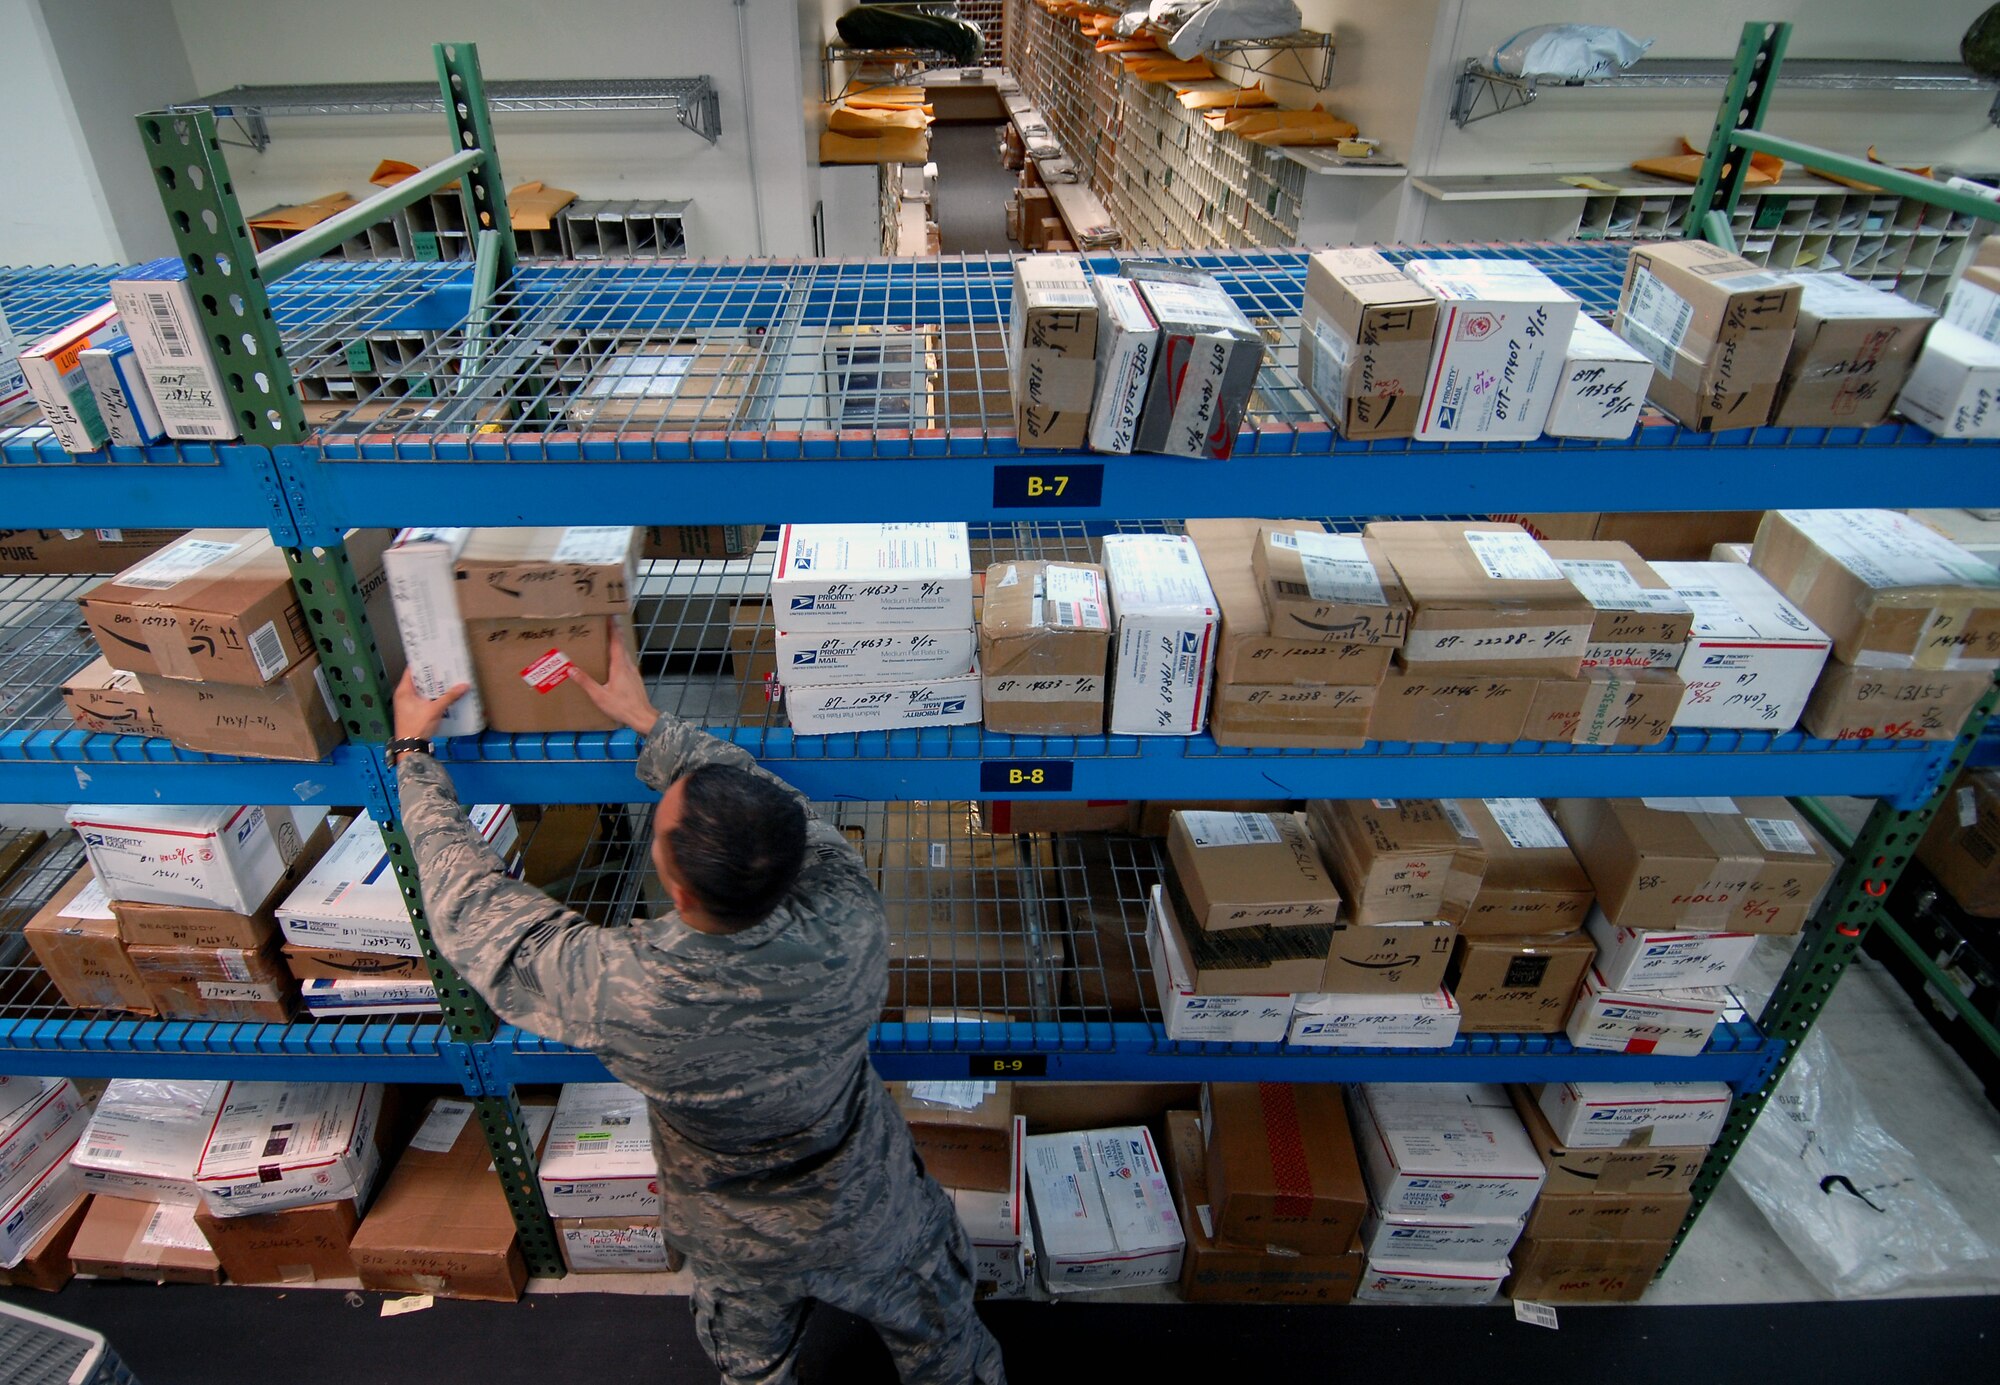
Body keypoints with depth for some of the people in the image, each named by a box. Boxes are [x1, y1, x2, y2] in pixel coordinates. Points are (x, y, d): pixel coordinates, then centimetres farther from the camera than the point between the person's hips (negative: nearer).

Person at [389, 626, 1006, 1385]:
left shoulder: (615, 990, -41)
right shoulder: (847, 919, -38)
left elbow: (469, 904, -22)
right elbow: (778, 803, -17)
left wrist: (412, 753, -9)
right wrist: (648, 721, -8)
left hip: (741, 1251, 1)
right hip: (874, 1227, 0)